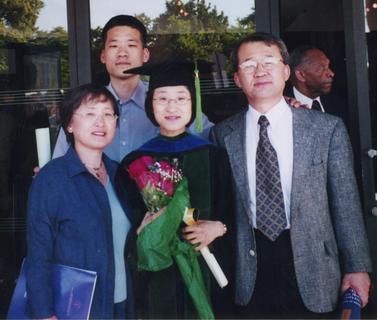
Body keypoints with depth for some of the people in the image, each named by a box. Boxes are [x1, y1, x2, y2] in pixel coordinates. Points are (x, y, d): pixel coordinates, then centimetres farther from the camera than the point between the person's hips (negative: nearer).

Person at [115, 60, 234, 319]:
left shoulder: (213, 156, 1)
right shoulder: (135, 162, 1)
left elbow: (234, 214, 4)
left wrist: (218, 227, -14)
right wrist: (141, 230, -15)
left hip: (208, 272, 0)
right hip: (156, 276, 0)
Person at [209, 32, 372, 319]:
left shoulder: (328, 128, -3)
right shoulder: (223, 135, 1)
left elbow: (346, 203, -1)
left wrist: (357, 267, 0)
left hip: (311, 265, 0)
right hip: (249, 272, 1)